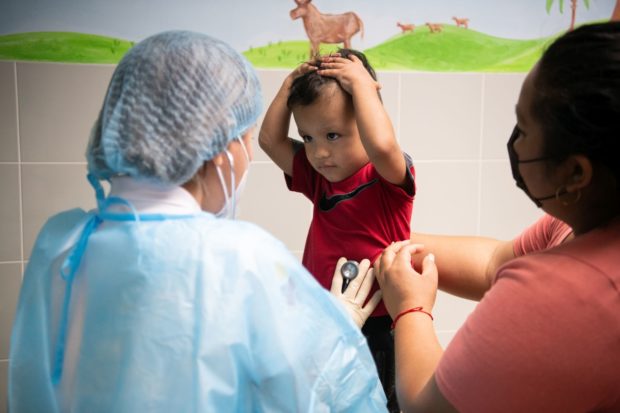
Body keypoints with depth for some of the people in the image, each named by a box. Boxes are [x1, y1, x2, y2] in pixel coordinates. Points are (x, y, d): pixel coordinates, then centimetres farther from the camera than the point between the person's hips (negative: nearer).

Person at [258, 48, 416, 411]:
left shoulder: (389, 177, -14)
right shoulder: (319, 176, 5)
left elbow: (382, 146, -37)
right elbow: (270, 140, 5)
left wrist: (363, 85, -25)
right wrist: (290, 86, -1)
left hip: (377, 329, -6)